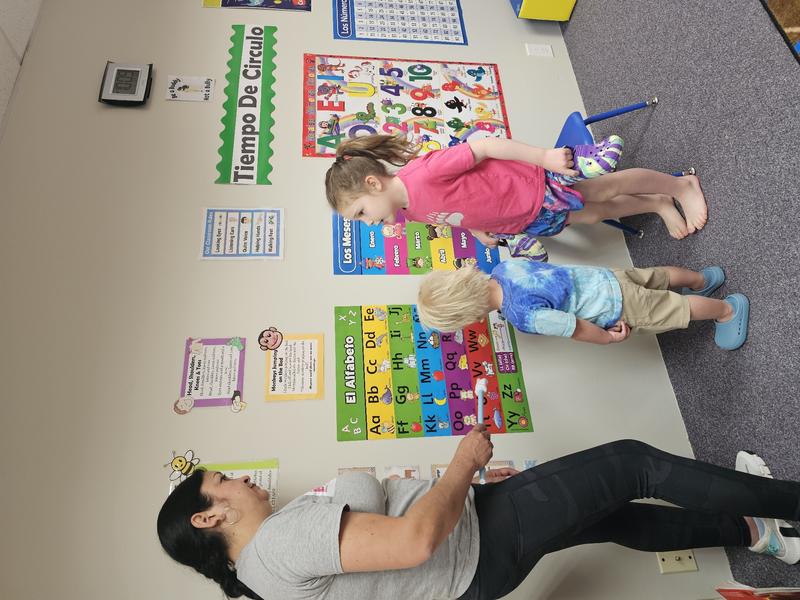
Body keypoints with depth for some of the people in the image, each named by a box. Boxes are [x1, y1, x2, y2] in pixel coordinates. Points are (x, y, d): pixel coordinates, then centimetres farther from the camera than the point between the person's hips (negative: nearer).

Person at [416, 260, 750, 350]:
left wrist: (609, 338, -8)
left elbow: (578, 328, -26)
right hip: (605, 276, 7)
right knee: (657, 277, 31)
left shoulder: (525, 317, -37)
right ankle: (702, 278, 56)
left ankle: (729, 309, 39)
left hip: (615, 308, -7)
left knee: (674, 309, 17)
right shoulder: (502, 267, -16)